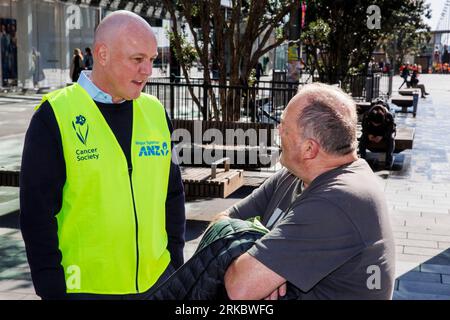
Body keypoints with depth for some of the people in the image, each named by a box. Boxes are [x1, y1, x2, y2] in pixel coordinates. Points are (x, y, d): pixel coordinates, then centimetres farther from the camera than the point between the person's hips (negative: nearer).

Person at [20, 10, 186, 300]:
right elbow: (37, 212, -8)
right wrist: (52, 289, -8)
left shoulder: (156, 112, 4)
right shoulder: (55, 117, -9)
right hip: (85, 286, -4)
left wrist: (175, 263, 9)